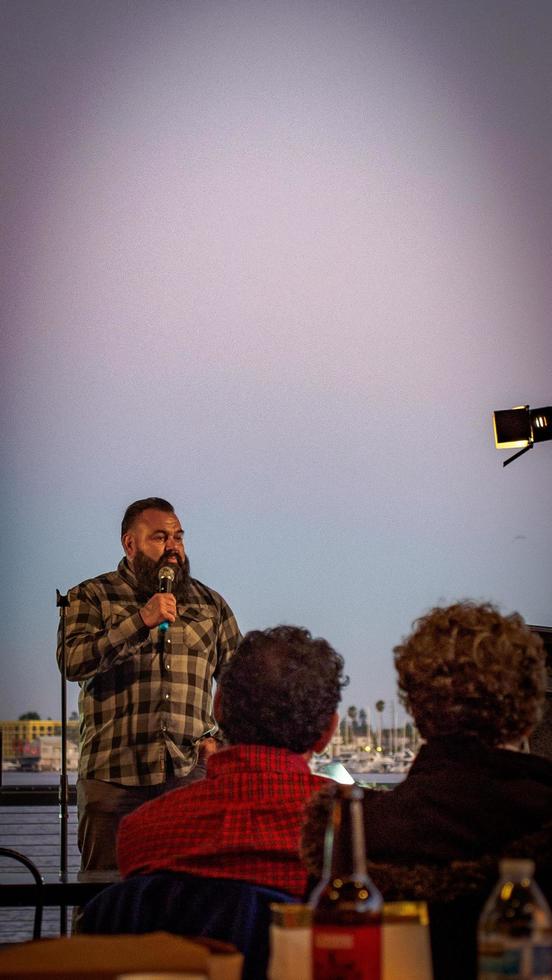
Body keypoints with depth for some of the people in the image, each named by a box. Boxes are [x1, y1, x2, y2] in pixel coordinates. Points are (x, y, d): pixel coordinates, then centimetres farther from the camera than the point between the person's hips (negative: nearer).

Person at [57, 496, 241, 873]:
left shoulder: (210, 604, 15)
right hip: (113, 774, -2)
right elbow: (73, 662, -12)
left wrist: (219, 736, 7)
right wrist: (141, 621, -17)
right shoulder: (91, 597, 5)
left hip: (190, 772, 2)